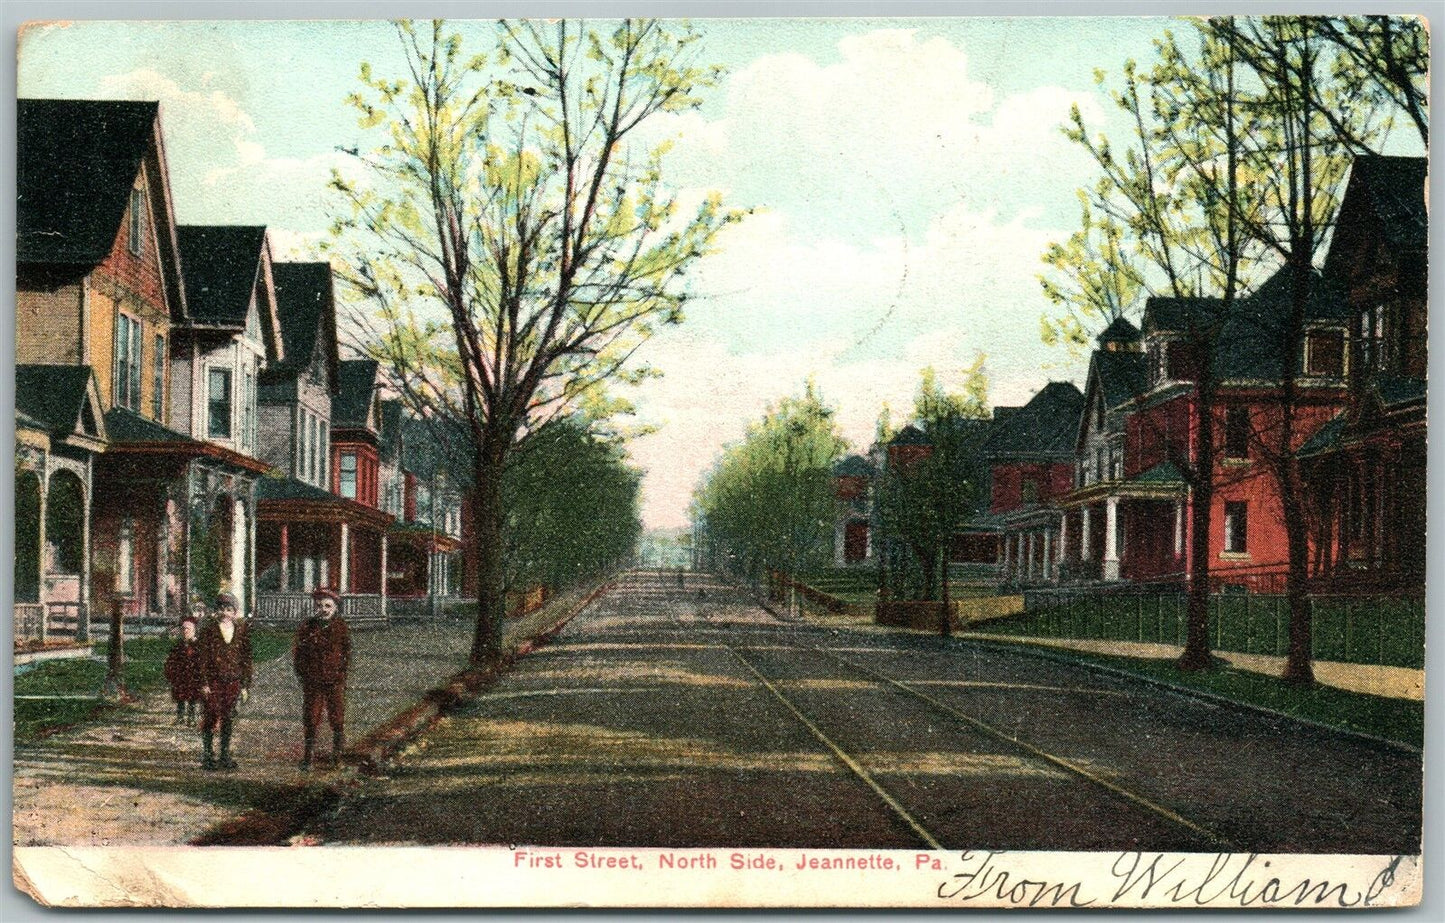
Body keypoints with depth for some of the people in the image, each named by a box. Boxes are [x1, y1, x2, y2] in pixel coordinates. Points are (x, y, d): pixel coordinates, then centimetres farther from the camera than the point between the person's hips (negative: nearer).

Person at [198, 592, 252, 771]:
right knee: (212, 716, -6)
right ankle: (207, 755, 4)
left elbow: (246, 659, 10)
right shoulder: (209, 629, 0)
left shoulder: (242, 631, 8)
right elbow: (203, 657, -2)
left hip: (233, 681, 3)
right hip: (213, 680, -3)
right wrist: (204, 682, -9)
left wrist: (245, 685, 6)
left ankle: (225, 755, 15)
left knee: (228, 718, 6)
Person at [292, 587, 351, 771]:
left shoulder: (341, 626, 1)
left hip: (335, 682, 0)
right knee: (311, 720, 3)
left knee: (337, 720, 5)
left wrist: (342, 672, -2)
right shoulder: (306, 627, 1)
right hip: (311, 683, 0)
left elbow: (347, 651, 6)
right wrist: (302, 673, -2)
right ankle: (307, 759, 11)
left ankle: (337, 756, 19)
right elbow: (297, 651, 6)